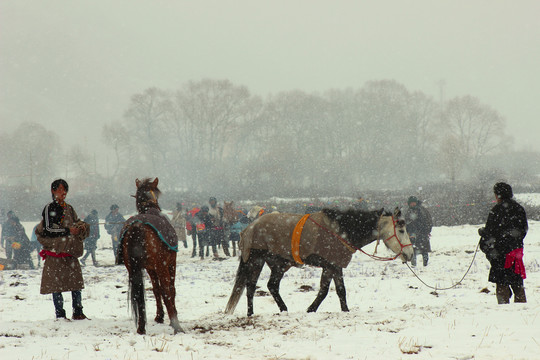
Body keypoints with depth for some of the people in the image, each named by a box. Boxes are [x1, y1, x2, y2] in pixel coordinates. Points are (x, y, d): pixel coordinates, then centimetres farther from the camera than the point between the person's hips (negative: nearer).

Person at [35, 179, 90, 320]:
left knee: (76, 282, 2)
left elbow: (76, 223, 21)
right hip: (55, 251, -5)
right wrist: (67, 230, -17)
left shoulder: (69, 208, 14)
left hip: (71, 252, 5)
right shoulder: (49, 208, -4)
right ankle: (60, 315, 2)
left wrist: (81, 227, -2)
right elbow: (48, 230, -12)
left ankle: (78, 312, 9)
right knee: (56, 283, -3)